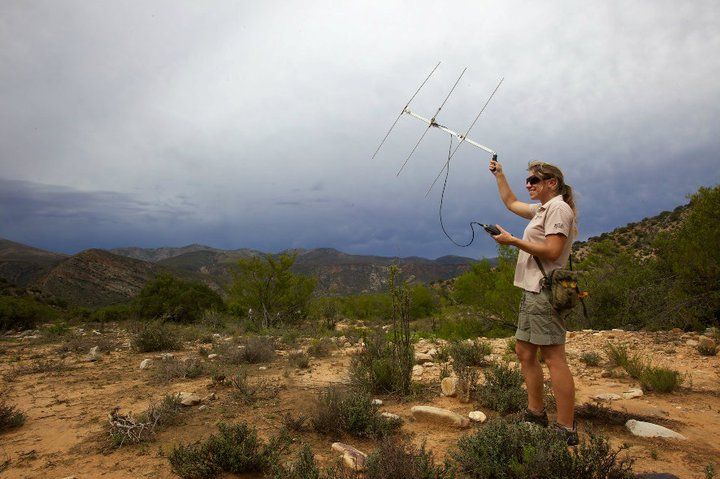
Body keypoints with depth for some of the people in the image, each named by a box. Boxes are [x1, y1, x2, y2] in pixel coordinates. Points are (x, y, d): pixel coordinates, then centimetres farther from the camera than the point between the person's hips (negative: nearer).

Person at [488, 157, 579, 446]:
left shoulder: (558, 208, -9)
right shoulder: (543, 209, 21)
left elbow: (552, 251, -20)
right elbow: (510, 203, 36)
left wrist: (513, 241, -16)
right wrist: (499, 174, 32)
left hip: (545, 291, -11)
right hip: (533, 290, 11)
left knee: (553, 358, -10)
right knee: (524, 352, 13)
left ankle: (566, 431, -6)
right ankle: (536, 414, 23)